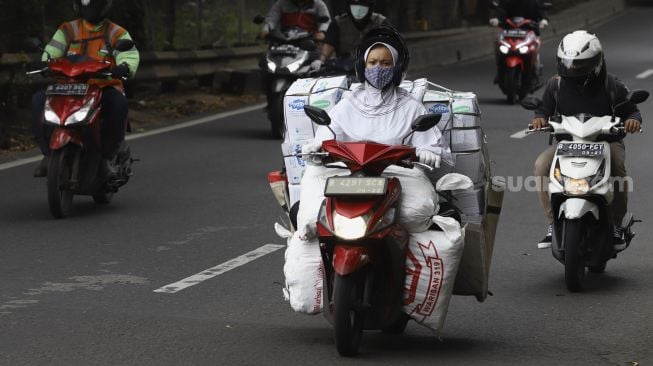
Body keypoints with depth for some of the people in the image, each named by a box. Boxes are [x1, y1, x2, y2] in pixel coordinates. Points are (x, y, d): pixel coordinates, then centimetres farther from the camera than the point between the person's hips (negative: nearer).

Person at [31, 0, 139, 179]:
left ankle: (106, 157, -26)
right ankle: (48, 153, -16)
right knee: (39, 99, -23)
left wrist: (124, 67, -33)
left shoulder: (117, 33, 7)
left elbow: (130, 55, -9)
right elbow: (51, 52, 3)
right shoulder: (67, 30, 14)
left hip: (104, 87, -2)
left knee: (118, 102, -37)